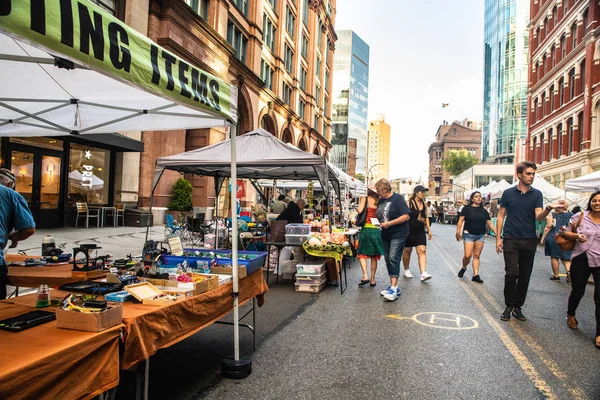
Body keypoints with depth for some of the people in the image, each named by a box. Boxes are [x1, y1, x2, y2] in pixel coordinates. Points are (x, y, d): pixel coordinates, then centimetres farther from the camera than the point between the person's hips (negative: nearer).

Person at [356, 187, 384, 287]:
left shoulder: (365, 199, -1)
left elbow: (359, 210, -13)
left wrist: (357, 208, 8)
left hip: (367, 229, -3)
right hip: (377, 229, 4)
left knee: (362, 253, 6)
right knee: (374, 256, 10)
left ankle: (365, 276, -9)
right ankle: (372, 279, 13)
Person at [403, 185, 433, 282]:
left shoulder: (424, 204, 7)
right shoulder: (409, 203, -10)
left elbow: (426, 217, 16)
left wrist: (429, 230, 14)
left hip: (420, 232, 5)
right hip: (409, 231, -4)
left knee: (422, 251, -6)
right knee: (407, 251, 9)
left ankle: (423, 274, -11)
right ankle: (406, 270, 27)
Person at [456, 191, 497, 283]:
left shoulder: (484, 211, 9)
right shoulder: (467, 209, -3)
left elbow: (490, 223, 8)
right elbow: (460, 220, -7)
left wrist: (496, 233, -1)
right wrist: (458, 231, -17)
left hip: (480, 236, 4)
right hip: (469, 235, -4)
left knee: (477, 256, 4)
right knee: (468, 255, -8)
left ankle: (475, 275, 6)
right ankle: (463, 268, 20)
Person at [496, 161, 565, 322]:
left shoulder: (537, 194, 6)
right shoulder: (508, 193, 2)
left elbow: (539, 217, -5)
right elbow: (501, 216, 6)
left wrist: (549, 208, -27)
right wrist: (498, 238, 0)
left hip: (529, 241, 2)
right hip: (511, 239, -2)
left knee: (524, 277, 7)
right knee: (512, 273, -11)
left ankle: (517, 307, 19)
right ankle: (509, 306, 5)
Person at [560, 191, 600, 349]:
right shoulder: (580, 216, -2)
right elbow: (565, 233, 3)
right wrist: (576, 235, -16)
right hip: (581, 260, 0)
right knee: (577, 292, 13)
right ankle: (571, 315, 43)